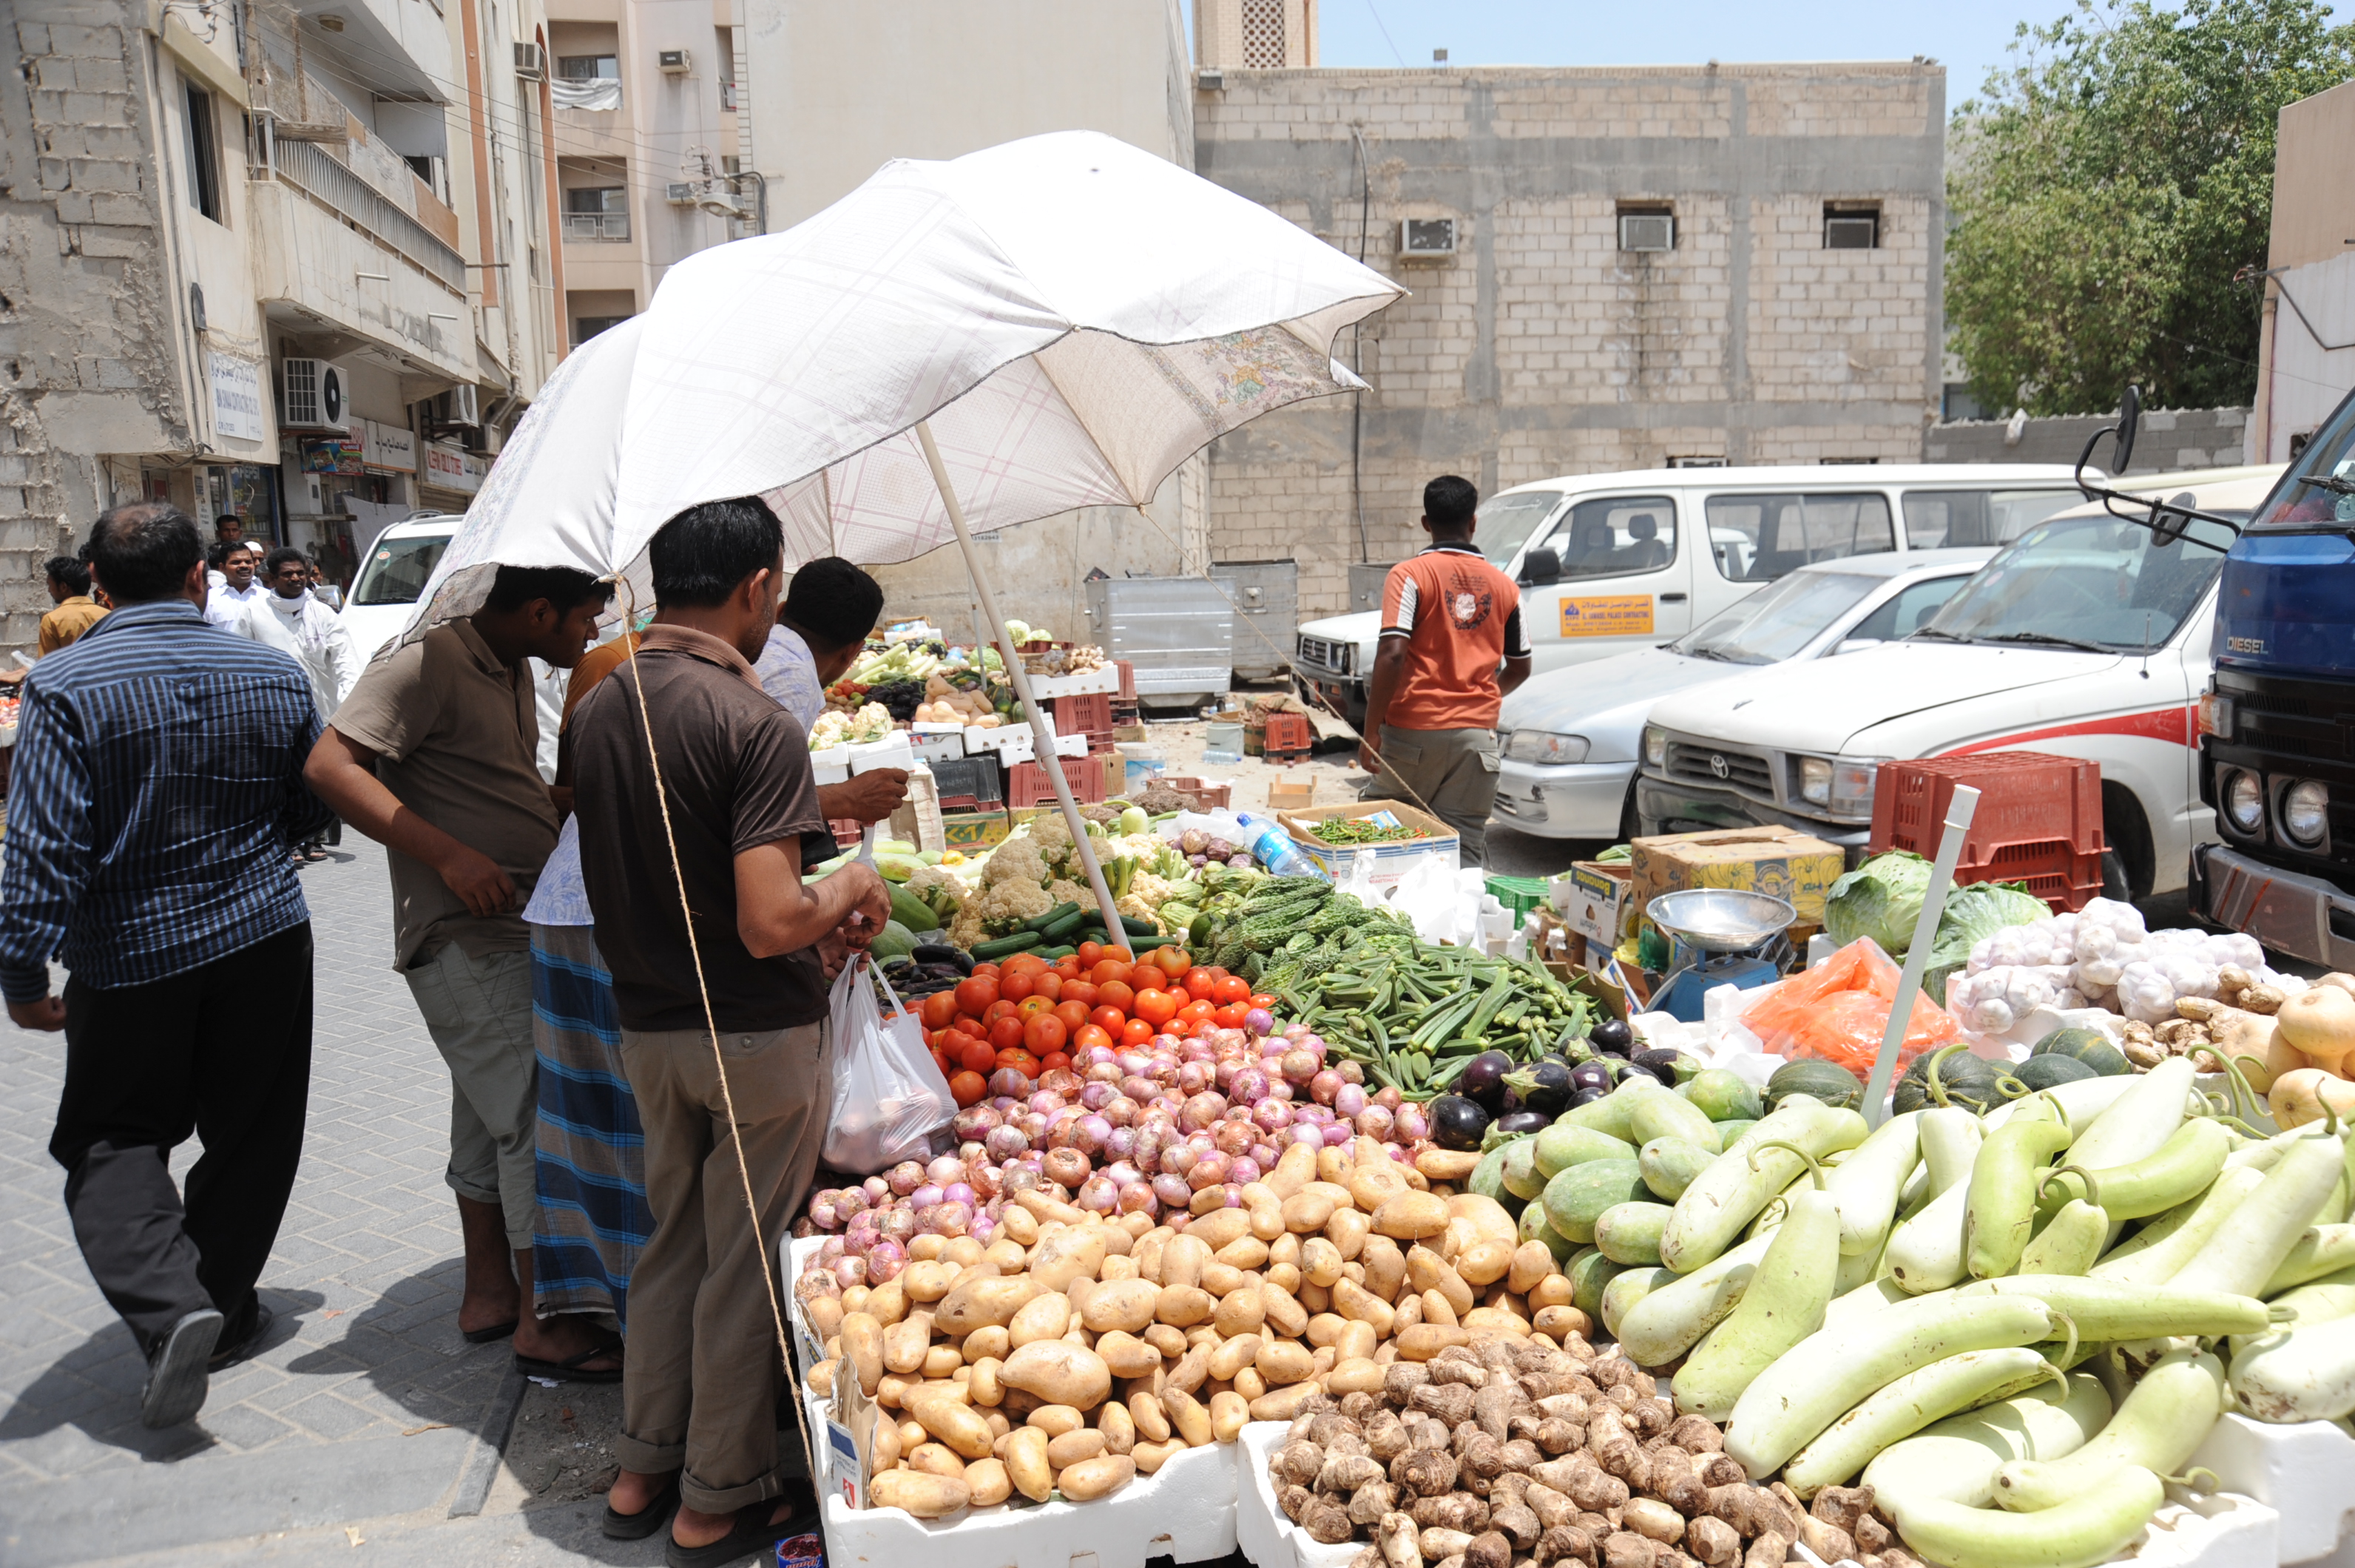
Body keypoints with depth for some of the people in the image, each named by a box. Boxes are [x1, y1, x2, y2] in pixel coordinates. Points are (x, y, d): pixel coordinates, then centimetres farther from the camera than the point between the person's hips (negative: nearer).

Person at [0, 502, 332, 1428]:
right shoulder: (274, 676, -3)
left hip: (128, 954, -2)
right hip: (264, 937, 3)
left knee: (112, 1143, 11)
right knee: (251, 1134, 15)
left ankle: (170, 1307, -9)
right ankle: (226, 1312, 25)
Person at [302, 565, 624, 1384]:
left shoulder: (513, 669, 14)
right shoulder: (428, 664, -16)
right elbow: (330, 765, -22)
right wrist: (449, 855, -27)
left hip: (511, 929, 10)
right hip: (465, 939, -10)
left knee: (491, 1110, 17)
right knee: (537, 1115, -8)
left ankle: (490, 1288, 29)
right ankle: (543, 1322, 3)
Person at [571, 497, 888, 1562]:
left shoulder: (596, 711, 2)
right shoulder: (756, 727, -22)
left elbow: (650, 873, 10)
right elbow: (769, 925, -27)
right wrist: (848, 887, -6)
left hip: (648, 1025, 7)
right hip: (756, 1036, -7)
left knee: (674, 1242, 22)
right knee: (746, 1265, 9)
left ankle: (643, 1470, 35)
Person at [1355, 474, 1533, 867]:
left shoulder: (1410, 575, -5)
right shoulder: (1503, 585, 9)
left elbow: (1391, 655, -17)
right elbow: (1520, 668, 17)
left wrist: (1371, 731, -13)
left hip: (1415, 731, -3)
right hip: (1477, 734, 4)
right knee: (1467, 845, 4)